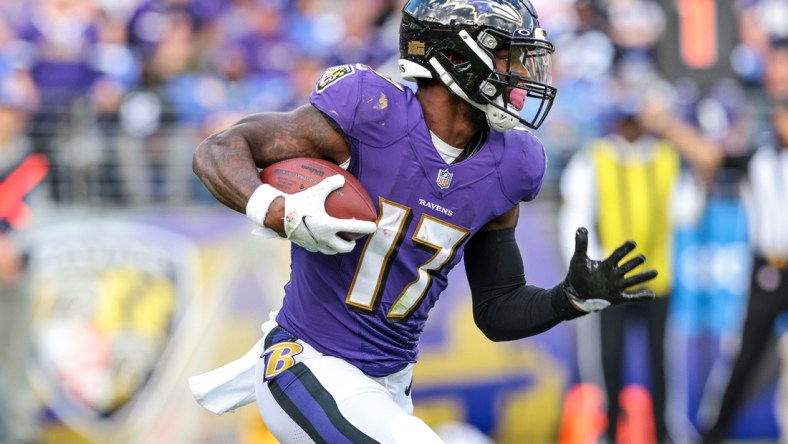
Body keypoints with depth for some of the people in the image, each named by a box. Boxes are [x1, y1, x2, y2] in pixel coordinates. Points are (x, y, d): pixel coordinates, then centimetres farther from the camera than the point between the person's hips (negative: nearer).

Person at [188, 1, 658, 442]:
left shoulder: (506, 167, -2)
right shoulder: (371, 114, -18)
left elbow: (497, 310, 8)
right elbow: (219, 152, -14)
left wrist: (573, 297, -9)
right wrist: (280, 212, -31)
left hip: (389, 381, 7)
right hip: (311, 365, -7)